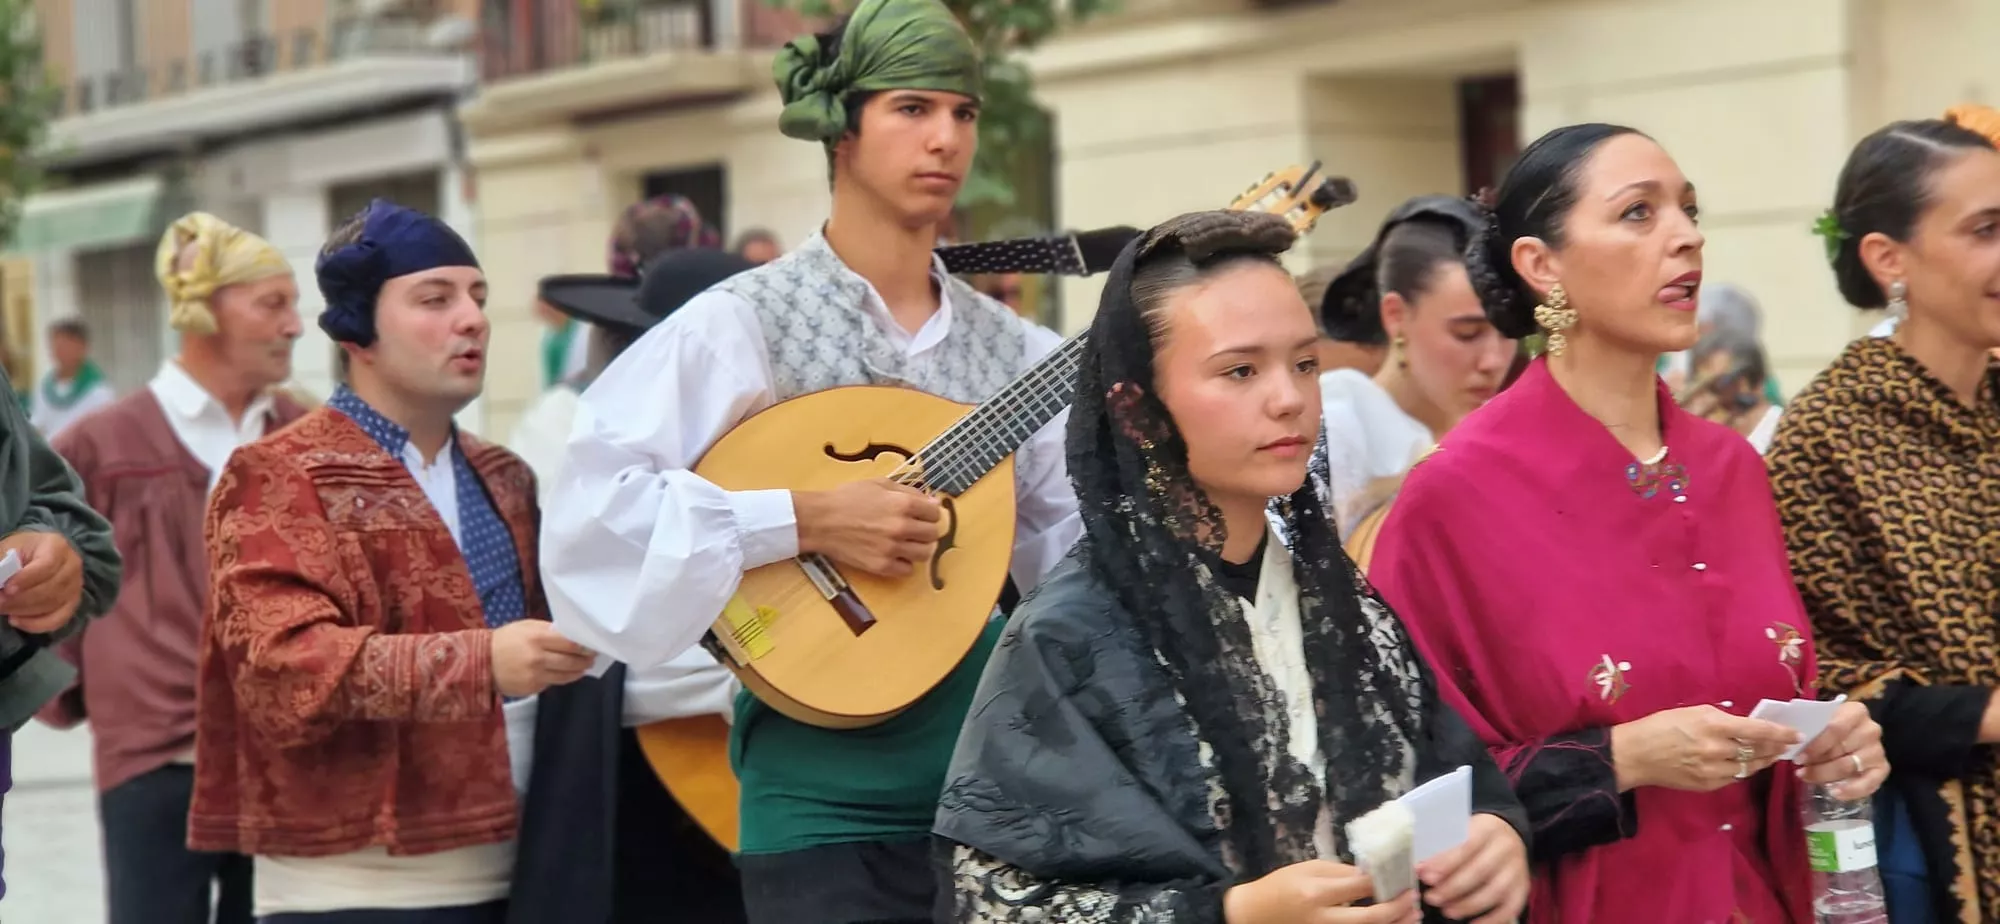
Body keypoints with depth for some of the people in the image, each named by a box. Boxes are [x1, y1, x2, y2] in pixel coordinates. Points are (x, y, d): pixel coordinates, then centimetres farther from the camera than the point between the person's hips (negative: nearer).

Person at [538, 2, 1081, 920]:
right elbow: (593, 503, -17)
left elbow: (1076, 552, 7)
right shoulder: (743, 323, -8)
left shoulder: (1013, 349, 8)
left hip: (995, 783, 5)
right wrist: (806, 519, -21)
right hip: (826, 806, -5)